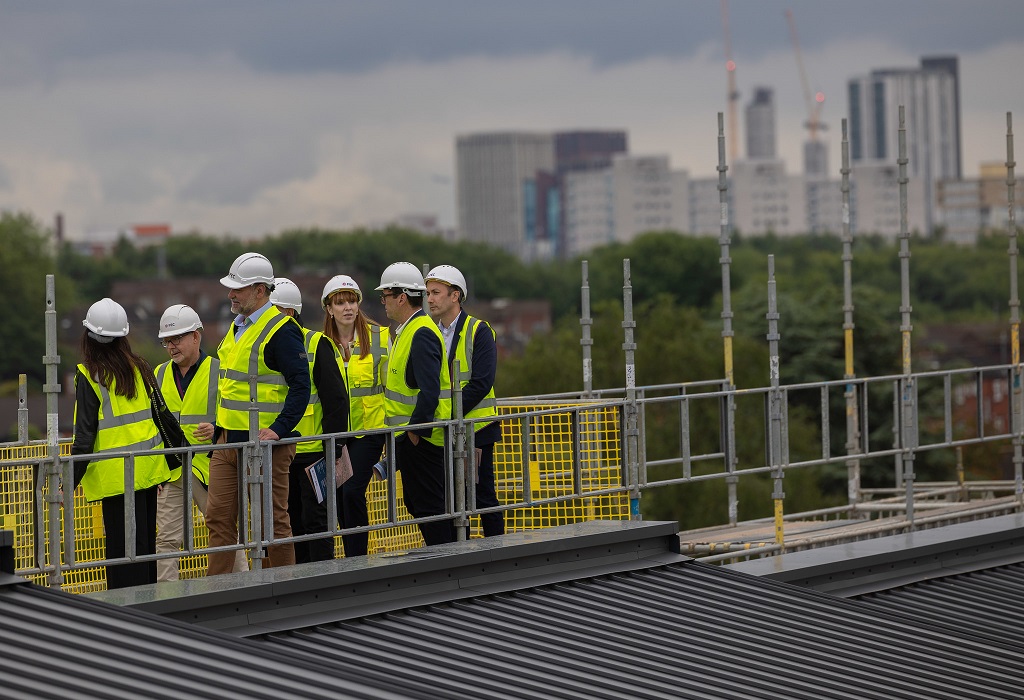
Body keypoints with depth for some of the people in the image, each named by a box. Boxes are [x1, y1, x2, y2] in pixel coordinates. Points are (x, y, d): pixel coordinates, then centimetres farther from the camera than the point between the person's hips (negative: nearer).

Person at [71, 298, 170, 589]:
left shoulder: (90, 376, -10)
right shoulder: (140, 368, 6)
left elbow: (84, 434, -13)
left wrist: (70, 482, -9)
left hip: (117, 474, -6)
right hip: (149, 467, 6)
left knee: (121, 546, -2)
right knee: (146, 541, 14)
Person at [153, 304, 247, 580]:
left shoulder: (219, 372, -1)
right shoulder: (160, 375, 13)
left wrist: (218, 431, -19)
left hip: (209, 467, -4)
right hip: (170, 471, 4)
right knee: (167, 539, 0)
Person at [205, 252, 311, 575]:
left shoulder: (281, 330, -13)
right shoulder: (237, 327, 15)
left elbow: (300, 385, -18)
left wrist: (279, 428, -24)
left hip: (264, 442, -9)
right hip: (227, 440, 9)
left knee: (273, 520, 0)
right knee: (219, 518, 6)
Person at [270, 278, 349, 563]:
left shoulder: (316, 345, -8)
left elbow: (335, 398, -10)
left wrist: (333, 447, -14)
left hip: (312, 451, -6)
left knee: (314, 518, -3)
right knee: (292, 520, 11)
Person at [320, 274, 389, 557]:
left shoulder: (378, 337, -1)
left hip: (368, 428, -3)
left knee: (352, 492, -17)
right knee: (340, 497, 5)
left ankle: (357, 559, -10)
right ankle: (351, 558, 17)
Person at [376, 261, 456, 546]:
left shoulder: (422, 334, -18)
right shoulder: (407, 330, 16)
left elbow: (430, 390, -27)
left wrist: (415, 431, -23)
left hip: (420, 438, -11)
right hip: (410, 437, 11)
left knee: (429, 506, -7)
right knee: (416, 504, 15)